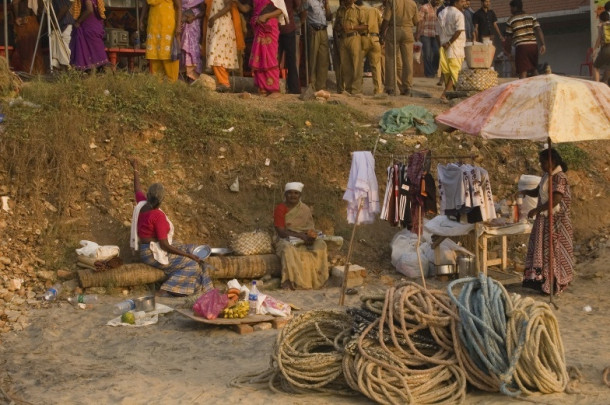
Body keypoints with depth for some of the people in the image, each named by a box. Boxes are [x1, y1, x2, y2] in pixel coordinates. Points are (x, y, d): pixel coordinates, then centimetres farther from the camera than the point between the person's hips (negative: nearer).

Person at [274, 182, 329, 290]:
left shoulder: (305, 209, 7)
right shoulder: (280, 209, -7)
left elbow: (310, 228, 4)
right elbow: (281, 232, -14)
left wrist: (311, 235, -22)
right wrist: (300, 235, -25)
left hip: (304, 240, 4)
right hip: (286, 240, -4)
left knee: (320, 244, -23)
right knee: (288, 249, -39)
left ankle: (318, 279, -20)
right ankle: (290, 281, -37)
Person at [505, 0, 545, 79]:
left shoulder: (511, 21, 3)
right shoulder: (531, 17, 13)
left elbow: (509, 38, 4)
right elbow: (539, 30, 0)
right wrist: (542, 44, -5)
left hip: (521, 46, -4)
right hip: (533, 45, 4)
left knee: (523, 72, -5)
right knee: (534, 70, 18)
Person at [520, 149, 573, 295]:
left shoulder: (560, 178, -17)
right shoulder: (546, 176, 10)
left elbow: (555, 200, -26)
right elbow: (537, 192, 19)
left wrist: (536, 210, -23)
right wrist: (525, 192, -2)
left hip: (556, 220, -9)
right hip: (544, 219, 9)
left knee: (554, 251, -1)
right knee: (541, 250, 12)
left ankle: (556, 284, 9)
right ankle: (542, 280, 20)